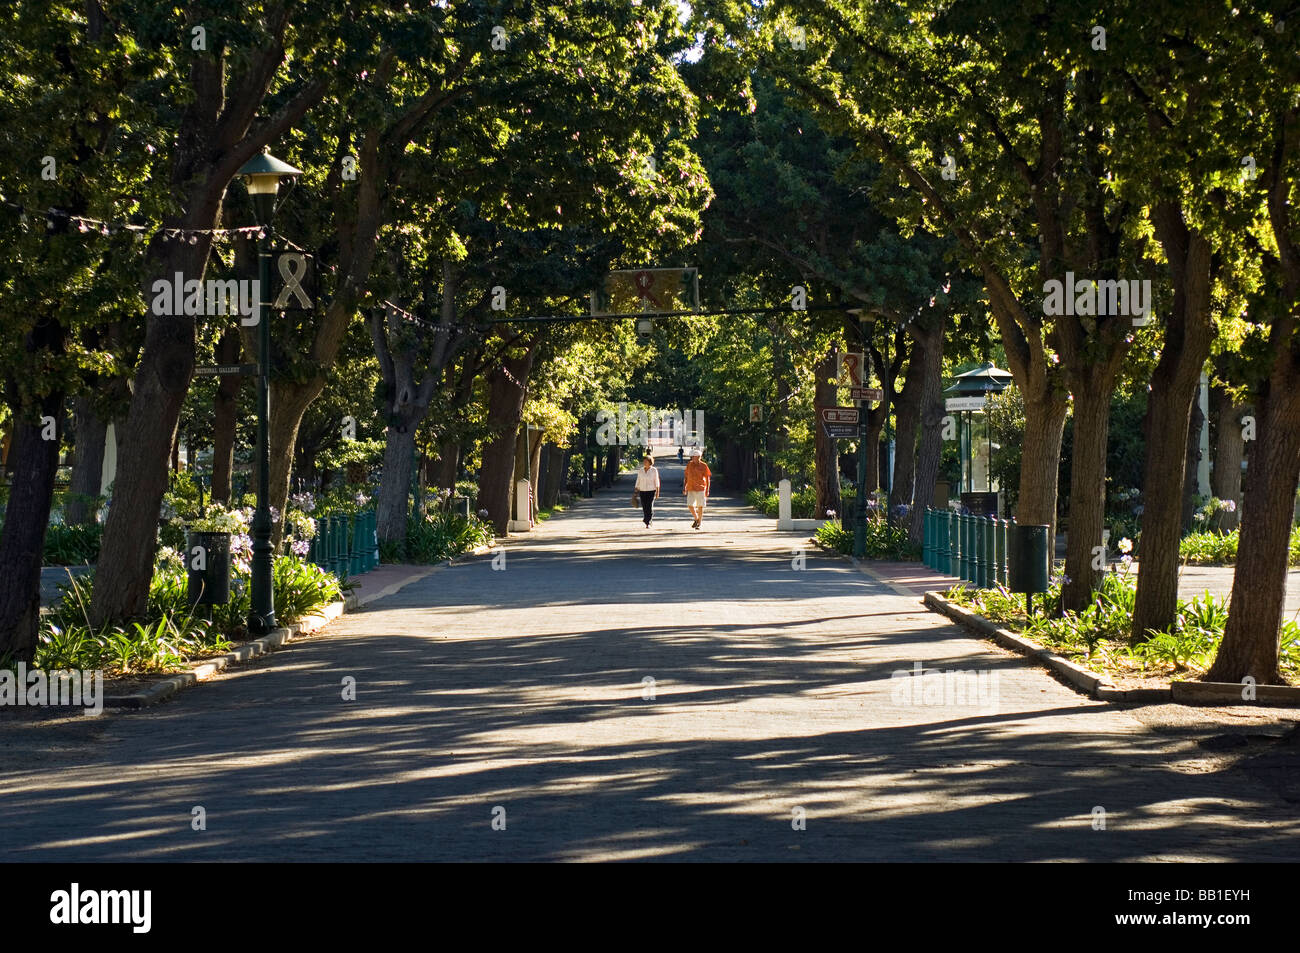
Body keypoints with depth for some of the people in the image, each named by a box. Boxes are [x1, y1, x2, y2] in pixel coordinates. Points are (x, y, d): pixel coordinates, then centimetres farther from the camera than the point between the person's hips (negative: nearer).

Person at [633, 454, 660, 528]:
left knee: (650, 507, -14)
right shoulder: (640, 471, 6)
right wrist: (635, 492, 6)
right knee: (645, 508, 3)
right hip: (642, 491, 3)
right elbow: (638, 482, 9)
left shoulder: (654, 470, -3)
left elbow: (656, 482, -1)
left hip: (651, 491, -3)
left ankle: (648, 523, -10)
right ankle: (647, 523, 19)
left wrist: (657, 492, -6)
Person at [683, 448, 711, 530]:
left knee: (700, 507, 2)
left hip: (701, 489, -3)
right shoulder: (689, 465, 6)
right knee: (690, 505, -3)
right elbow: (686, 477, 13)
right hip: (691, 489, 3)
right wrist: (684, 487, 4)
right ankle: (696, 519, 21)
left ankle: (699, 523, 15)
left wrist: (707, 491, -6)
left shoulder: (703, 466, -5)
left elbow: (708, 479, -2)